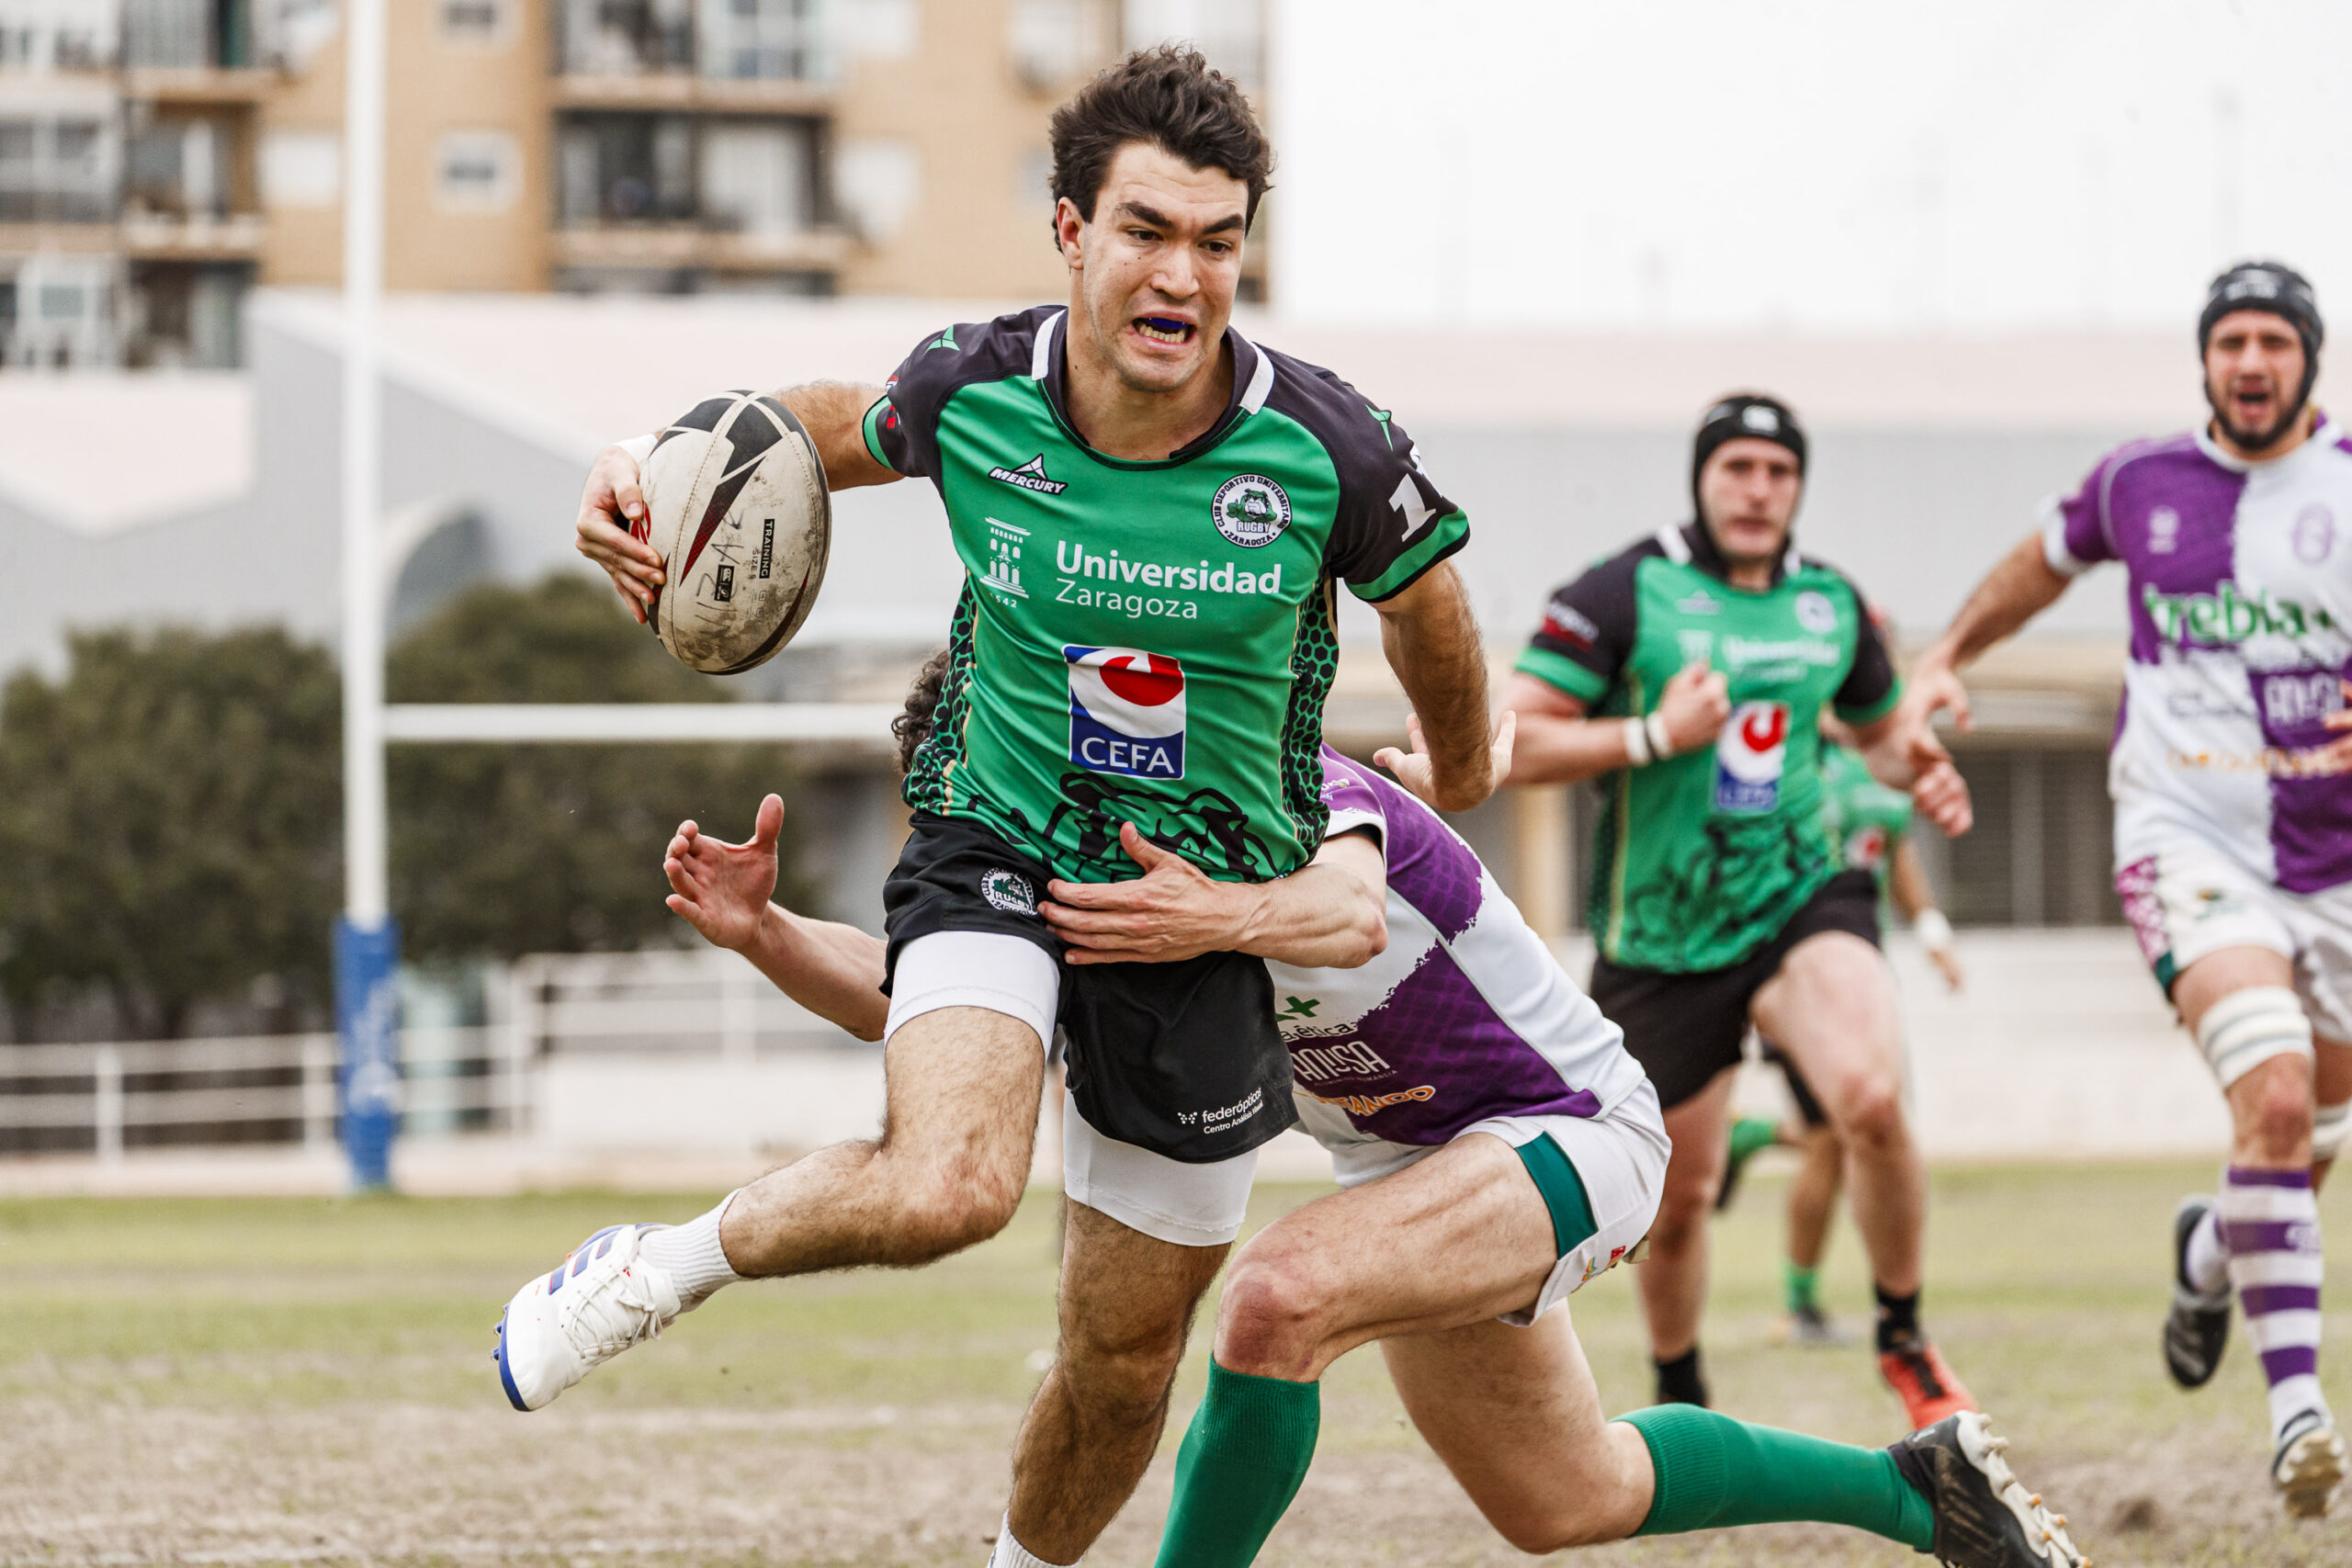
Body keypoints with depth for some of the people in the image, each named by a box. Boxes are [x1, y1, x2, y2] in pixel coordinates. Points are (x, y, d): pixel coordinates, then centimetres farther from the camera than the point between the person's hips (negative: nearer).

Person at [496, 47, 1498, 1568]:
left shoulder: (1328, 448, -17)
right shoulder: (975, 390, -14)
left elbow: (1432, 622, 5)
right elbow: (834, 425, 11)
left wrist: (1457, 786, 23)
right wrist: (654, 466, -6)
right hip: (997, 850, -1)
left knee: (1124, 1368, 8)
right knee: (951, 1185, -33)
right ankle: (663, 1267, -6)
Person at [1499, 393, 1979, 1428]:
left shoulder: (1831, 603, 6)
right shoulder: (1624, 594, -8)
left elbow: (1878, 727, 26)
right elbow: (1511, 743, -12)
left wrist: (1922, 781, 4)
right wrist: (1654, 737, -22)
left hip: (1802, 903, 2)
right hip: (1662, 940, -1)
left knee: (1872, 1098, -26)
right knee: (1680, 1198, 7)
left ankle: (1905, 1343, -5)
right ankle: (1681, 1403, 34)